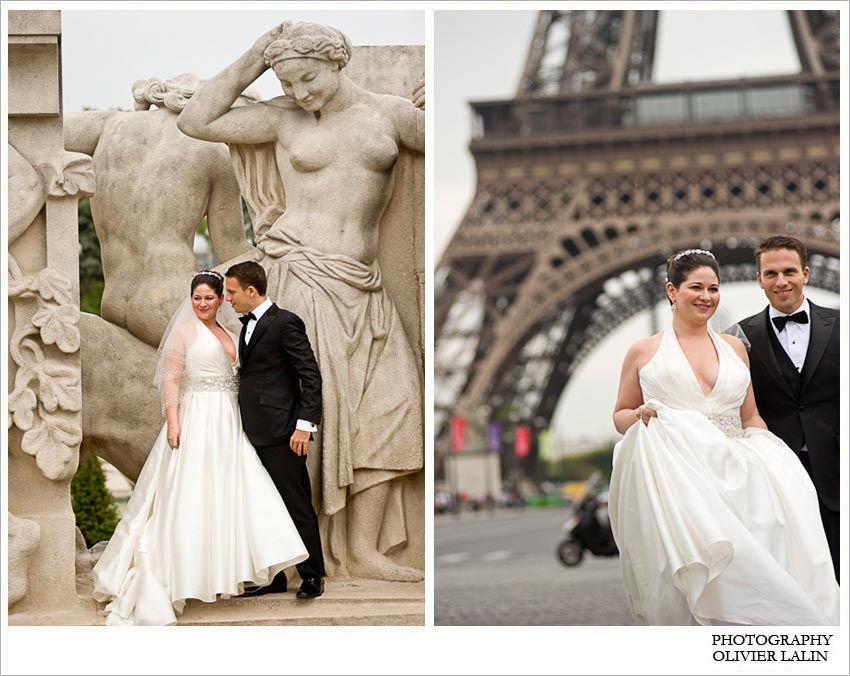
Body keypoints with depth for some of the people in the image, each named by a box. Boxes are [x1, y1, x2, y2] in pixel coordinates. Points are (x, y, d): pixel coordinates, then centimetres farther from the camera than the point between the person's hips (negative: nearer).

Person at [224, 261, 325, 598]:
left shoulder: (285, 323, -10)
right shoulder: (248, 325, 16)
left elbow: (311, 375, -13)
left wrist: (305, 425, -18)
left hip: (281, 432, -9)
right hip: (255, 432, 9)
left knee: (297, 506, -1)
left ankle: (312, 576, 8)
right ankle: (273, 577, 18)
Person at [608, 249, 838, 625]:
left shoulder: (735, 348, 20)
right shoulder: (644, 351, 12)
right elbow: (620, 414, 17)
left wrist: (770, 464, 4)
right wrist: (640, 416, -6)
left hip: (735, 475, 3)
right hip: (676, 478, -2)